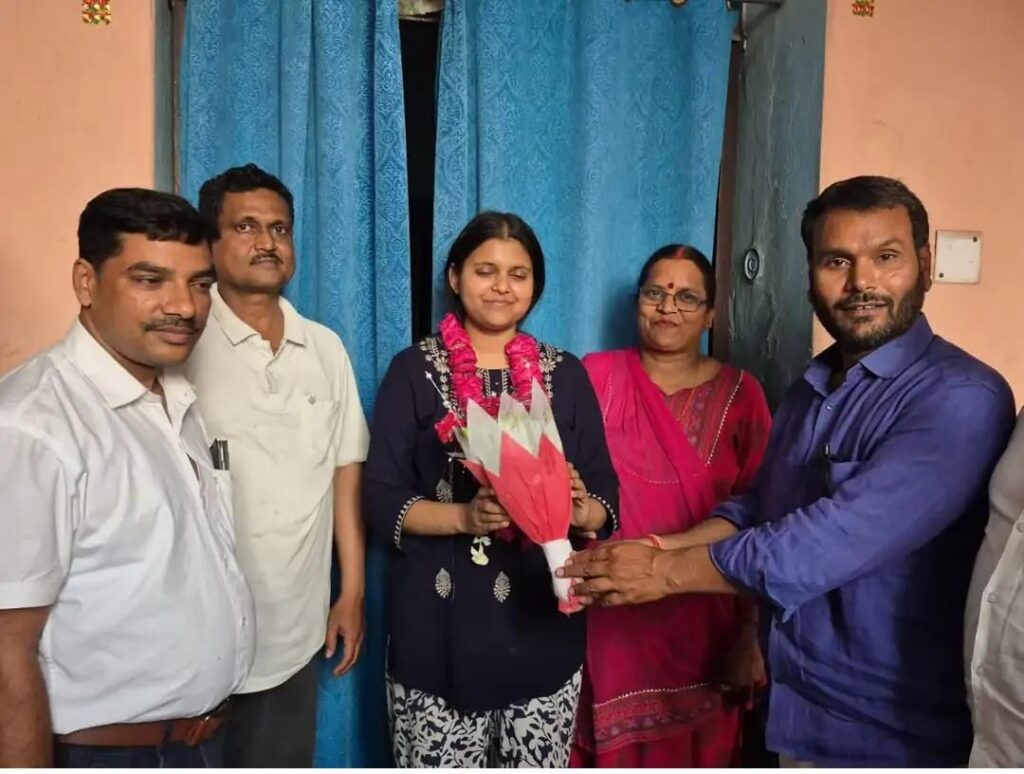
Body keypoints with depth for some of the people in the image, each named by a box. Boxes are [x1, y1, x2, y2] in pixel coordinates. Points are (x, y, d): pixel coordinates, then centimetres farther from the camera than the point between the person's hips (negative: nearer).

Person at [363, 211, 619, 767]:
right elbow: (381, 503, -4)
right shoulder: (414, 372, 0)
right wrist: (464, 517, -20)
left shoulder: (565, 375, 6)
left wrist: (580, 510, -17)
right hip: (439, 630, -1)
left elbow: (607, 500, 5)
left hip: (542, 629, 2)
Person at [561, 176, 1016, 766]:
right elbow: (754, 508, 7)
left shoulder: (962, 397, -20)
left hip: (897, 730, -6)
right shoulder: (812, 388, 6)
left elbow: (839, 537, -28)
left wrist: (668, 573, -22)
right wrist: (656, 551, -10)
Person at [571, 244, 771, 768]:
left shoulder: (740, 395, 0)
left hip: (703, 624, 1)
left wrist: (752, 633, 0)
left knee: (694, 755, 14)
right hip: (611, 619, 0)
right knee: (613, 753, 10)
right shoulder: (595, 378, -2)